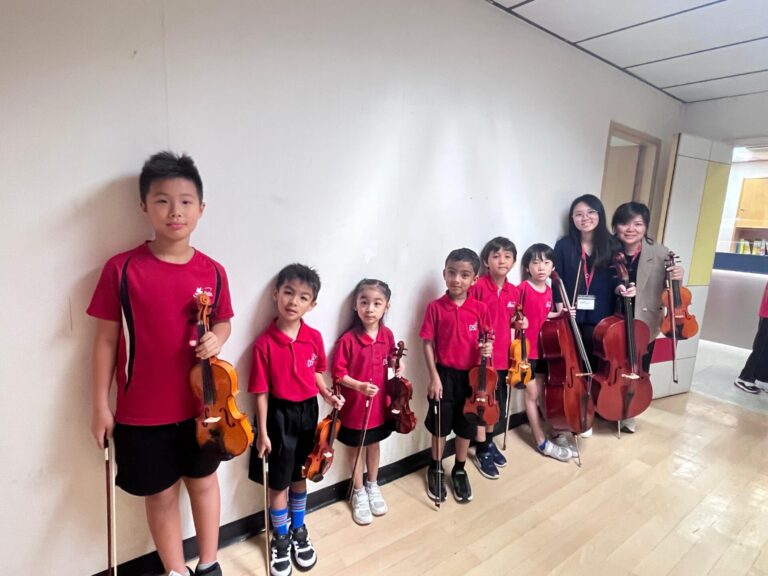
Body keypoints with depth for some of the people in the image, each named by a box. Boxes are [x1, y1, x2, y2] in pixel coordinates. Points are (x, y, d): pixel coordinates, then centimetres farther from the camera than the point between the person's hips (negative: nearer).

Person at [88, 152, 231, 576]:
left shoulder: (213, 272, -6)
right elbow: (106, 339, -6)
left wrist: (216, 338, -16)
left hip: (200, 405, 2)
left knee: (203, 481, 19)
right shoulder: (121, 269, -12)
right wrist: (100, 405, -3)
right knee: (161, 493, 16)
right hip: (142, 412, -2)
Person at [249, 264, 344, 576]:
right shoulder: (264, 343, -18)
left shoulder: (315, 337, -7)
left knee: (300, 475, 21)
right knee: (279, 481, 11)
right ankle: (280, 539, 36)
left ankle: (299, 531, 44)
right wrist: (263, 431, -10)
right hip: (280, 415, -3)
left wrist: (327, 395, -6)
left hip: (308, 412, 4)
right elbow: (261, 392, -13)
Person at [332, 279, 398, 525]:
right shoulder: (348, 339, -22)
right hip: (354, 405, -4)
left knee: (374, 445, 23)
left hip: (379, 402, 4)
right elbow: (338, 373, -17)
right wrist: (359, 385, -29)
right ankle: (359, 494, 37)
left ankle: (373, 487, 46)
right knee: (356, 449, 15)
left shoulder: (387, 335, -7)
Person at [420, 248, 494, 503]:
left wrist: (488, 348, -18)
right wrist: (434, 376, -11)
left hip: (471, 374, 2)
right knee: (440, 425, 12)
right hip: (445, 374, -2)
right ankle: (435, 469, 35)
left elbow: (486, 339, 5)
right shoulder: (435, 307, -9)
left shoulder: (480, 308, -4)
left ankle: (460, 471, 37)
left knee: (466, 426, 16)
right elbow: (428, 343, -6)